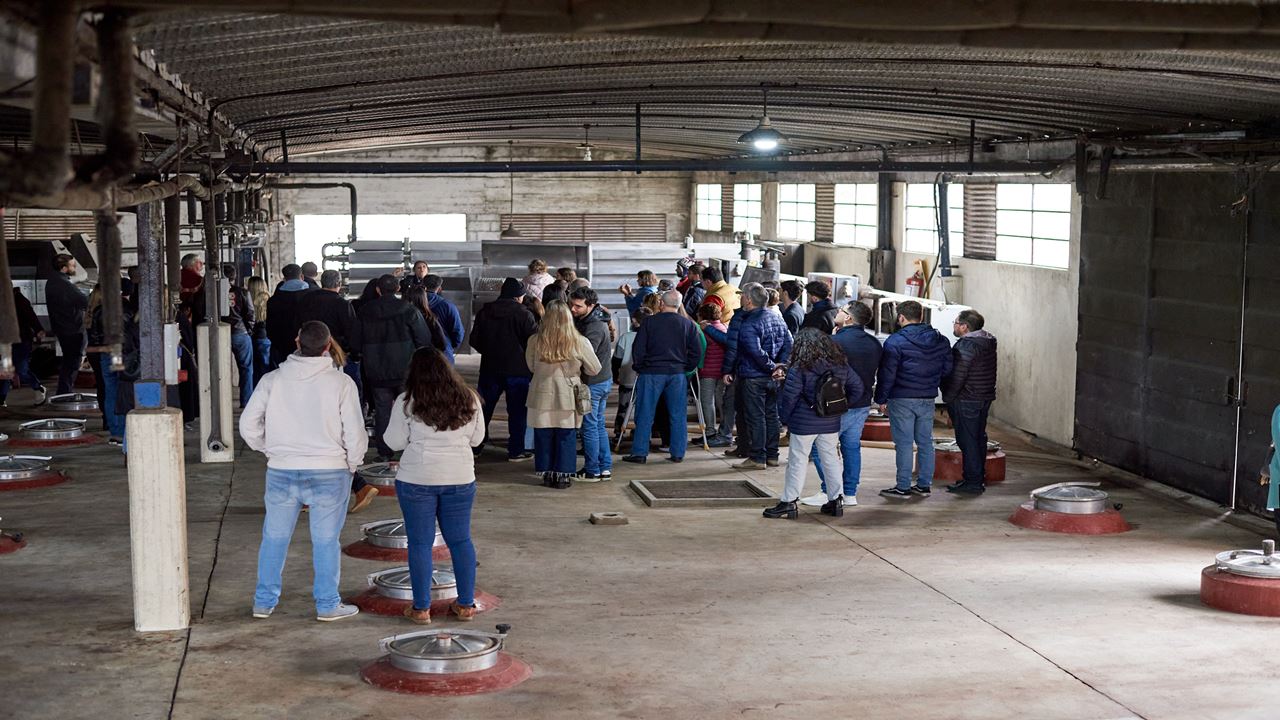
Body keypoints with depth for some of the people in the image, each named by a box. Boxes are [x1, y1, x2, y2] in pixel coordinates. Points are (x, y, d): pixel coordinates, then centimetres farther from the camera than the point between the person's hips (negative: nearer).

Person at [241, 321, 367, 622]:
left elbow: (248, 424, 2)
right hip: (328, 473, -2)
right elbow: (355, 433, -6)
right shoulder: (341, 383, -8)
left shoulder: (272, 380, -2)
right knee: (325, 540, 8)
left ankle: (264, 601, 23)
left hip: (281, 472, 2)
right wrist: (352, 464, 10)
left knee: (274, 538, 15)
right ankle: (328, 605, 14)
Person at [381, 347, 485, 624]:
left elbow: (394, 442, -4)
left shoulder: (407, 402, -7)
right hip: (460, 478, 3)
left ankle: (421, 608, 8)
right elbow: (477, 438, 9)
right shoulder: (469, 399, 2)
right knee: (461, 540, 11)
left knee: (420, 543, 5)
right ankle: (466, 604, 15)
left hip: (417, 479, -3)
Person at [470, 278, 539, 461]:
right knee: (517, 411, 4)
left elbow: (475, 340, 5)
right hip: (518, 369, -4)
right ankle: (516, 450, 6)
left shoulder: (484, 312, 2)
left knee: (484, 407, 14)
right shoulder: (523, 314, -12)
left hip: (490, 368, 4)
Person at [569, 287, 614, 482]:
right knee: (599, 425, 17)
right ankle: (605, 467, 22)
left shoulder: (593, 327, -23)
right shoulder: (597, 320, 8)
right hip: (604, 378, 10)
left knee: (590, 426, 0)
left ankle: (592, 471, 7)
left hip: (592, 383, -10)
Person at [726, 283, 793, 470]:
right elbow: (788, 344, 7)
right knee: (771, 414, 13)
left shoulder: (748, 325, -17)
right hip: (772, 378, 8)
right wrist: (779, 365, 2)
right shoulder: (777, 318, 8)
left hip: (753, 377, -8)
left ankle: (758, 458, 0)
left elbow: (756, 352, -26)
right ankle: (772, 456, 19)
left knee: (755, 417, -2)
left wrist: (771, 366, -14)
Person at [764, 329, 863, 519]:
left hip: (804, 423, -5)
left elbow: (789, 397, -13)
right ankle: (836, 500, 18)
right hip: (831, 424, 5)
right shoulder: (841, 366, 3)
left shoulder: (799, 369, -14)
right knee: (831, 459, 14)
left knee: (797, 461, 3)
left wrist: (784, 418, 0)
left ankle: (788, 502, 6)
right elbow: (857, 387, 10)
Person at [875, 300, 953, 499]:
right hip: (928, 399, 5)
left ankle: (903, 487, 0)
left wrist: (881, 399, -4)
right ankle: (924, 485, 17)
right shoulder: (941, 341, 7)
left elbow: (887, 373, -11)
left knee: (904, 443, -2)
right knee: (925, 442, 12)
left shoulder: (896, 341, -11)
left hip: (902, 400, -5)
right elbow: (947, 369, 13)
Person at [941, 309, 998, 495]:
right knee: (979, 438, 16)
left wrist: (948, 398, -12)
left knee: (967, 440, -5)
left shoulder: (967, 345, -18)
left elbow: (957, 375, -21)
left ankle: (972, 482, -4)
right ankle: (980, 478, 23)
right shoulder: (988, 342, 13)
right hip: (985, 397, 10)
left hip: (966, 401, -10)